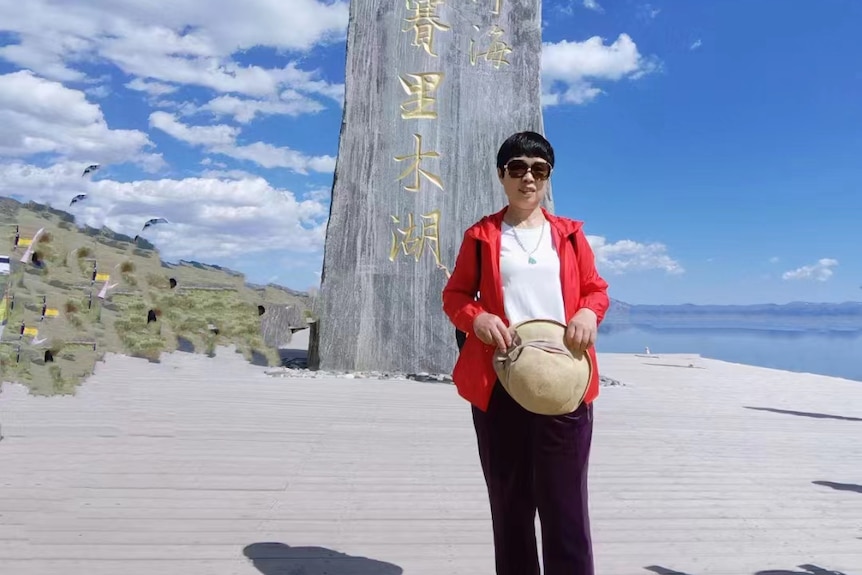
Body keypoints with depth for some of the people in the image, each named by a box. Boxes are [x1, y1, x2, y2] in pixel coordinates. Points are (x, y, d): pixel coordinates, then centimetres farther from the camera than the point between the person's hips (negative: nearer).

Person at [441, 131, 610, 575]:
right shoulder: (480, 235, 10)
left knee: (564, 499, 0)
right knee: (509, 499, 10)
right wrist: (476, 317, -13)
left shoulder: (569, 233, 13)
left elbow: (596, 288, 14)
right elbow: (454, 295, 9)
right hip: (499, 382, 0)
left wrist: (589, 312, -9)